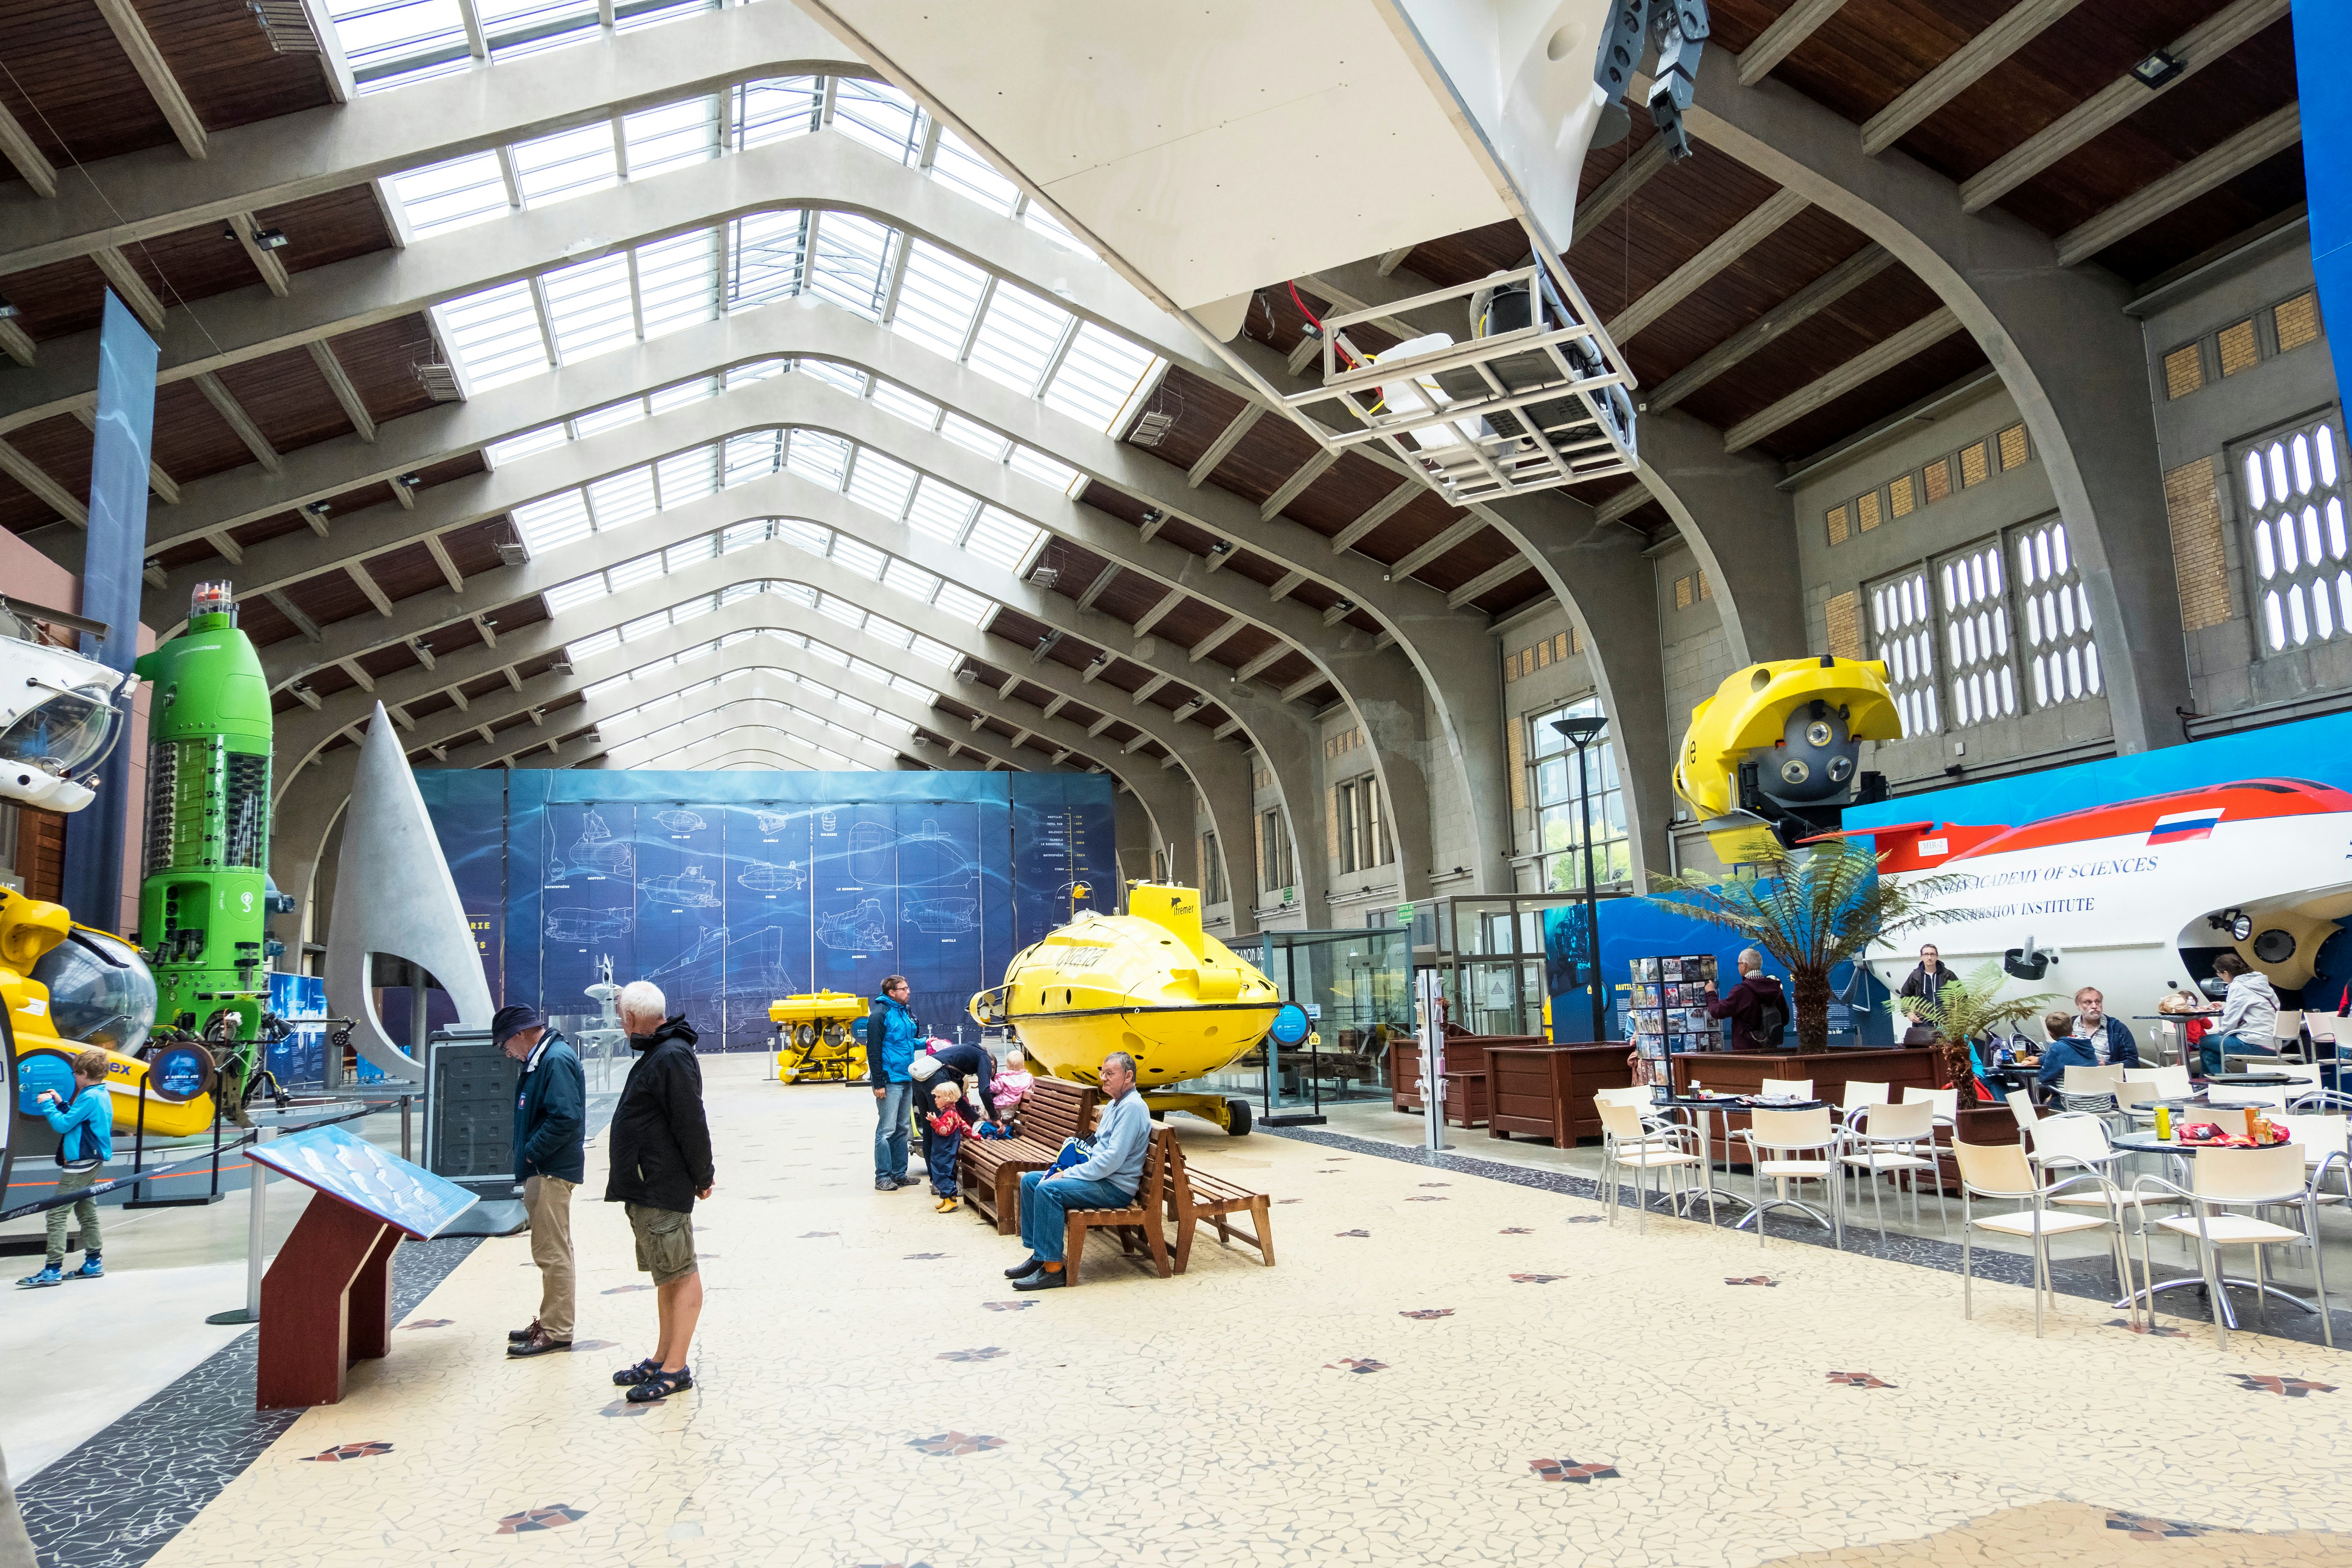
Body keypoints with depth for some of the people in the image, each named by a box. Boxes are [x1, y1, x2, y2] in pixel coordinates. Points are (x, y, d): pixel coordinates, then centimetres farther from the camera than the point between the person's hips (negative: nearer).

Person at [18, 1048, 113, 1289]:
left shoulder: (90, 1097, -19)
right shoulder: (103, 1094, 12)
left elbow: (63, 1124, -17)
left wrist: (47, 1105, -4)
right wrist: (60, 1103, 17)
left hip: (81, 1162, -11)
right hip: (91, 1160, 11)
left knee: (57, 1214, -8)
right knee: (87, 1210, 15)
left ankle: (53, 1270, -9)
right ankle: (94, 1264, 20)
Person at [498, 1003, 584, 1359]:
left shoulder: (557, 1059, -18)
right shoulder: (541, 1059, 14)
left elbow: (566, 1117, -27)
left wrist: (530, 1153, -18)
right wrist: (528, 1158, 10)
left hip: (553, 1172, -11)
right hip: (542, 1171, 11)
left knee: (552, 1253, -3)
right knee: (550, 1252, 18)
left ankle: (557, 1331, 5)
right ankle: (550, 1322, 28)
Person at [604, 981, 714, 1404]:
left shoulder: (672, 1058, -19)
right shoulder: (656, 1054, 15)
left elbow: (692, 1125, -21)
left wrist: (702, 1177, -14)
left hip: (663, 1191, -11)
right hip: (645, 1189, 11)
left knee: (681, 1274, -3)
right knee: (666, 1274, 17)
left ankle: (675, 1370, 1)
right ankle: (662, 1359, 28)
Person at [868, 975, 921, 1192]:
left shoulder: (905, 1013, 14)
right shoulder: (880, 1014, -11)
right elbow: (873, 1050, -14)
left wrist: (925, 1042, 7)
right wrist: (878, 1083, -17)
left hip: (907, 1080, 9)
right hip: (890, 1081, -8)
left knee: (902, 1129, 13)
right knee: (887, 1130, -4)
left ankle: (899, 1173, 21)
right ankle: (883, 1177, 2)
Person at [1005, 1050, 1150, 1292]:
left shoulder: (1132, 1107, -17)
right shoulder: (1114, 1104, 16)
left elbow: (1113, 1159, -24)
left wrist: (1069, 1174, -17)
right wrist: (1065, 1169, 5)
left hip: (1116, 1188, -11)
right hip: (1100, 1176, 11)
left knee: (1048, 1189, -27)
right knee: (1030, 1180, 4)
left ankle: (1052, 1269, -23)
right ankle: (1037, 1254, 5)